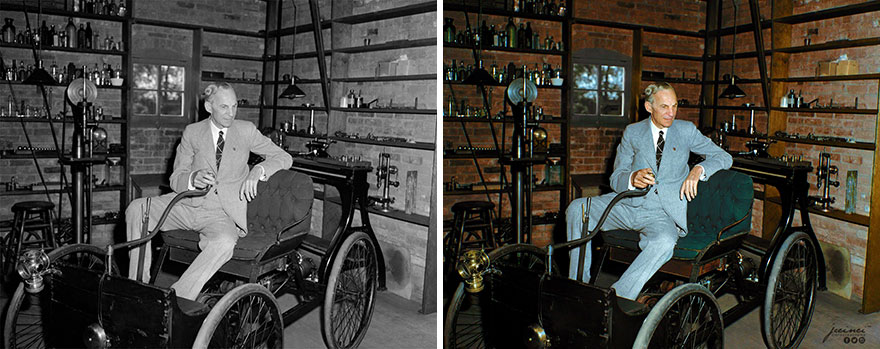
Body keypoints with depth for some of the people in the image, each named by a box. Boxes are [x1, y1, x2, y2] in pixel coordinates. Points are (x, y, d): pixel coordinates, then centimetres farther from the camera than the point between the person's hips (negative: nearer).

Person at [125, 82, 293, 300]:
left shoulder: (246, 130, 5)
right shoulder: (192, 132, 8)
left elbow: (284, 158, 4)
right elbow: (175, 179, 6)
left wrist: (258, 170, -16)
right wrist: (193, 179, -19)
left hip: (222, 213, -2)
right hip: (189, 203, 3)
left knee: (224, 242, -36)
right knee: (136, 209, -21)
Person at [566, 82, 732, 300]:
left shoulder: (686, 130, 11)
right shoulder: (632, 132, 12)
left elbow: (724, 157, 11)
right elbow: (616, 178, 8)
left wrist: (698, 170, -11)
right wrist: (632, 178, -17)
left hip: (664, 212, -2)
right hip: (630, 203, 2)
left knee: (665, 242, -37)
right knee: (576, 209, -21)